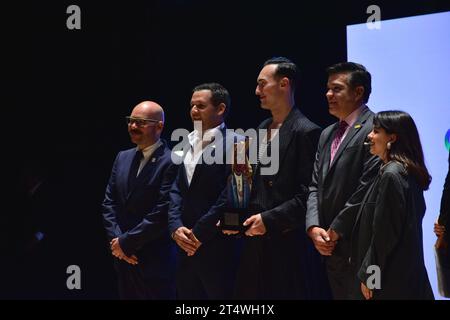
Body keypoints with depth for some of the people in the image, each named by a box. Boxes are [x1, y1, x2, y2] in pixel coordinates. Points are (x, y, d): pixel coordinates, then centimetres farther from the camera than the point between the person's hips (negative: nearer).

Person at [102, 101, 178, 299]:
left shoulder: (172, 162, -13)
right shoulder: (123, 158, 12)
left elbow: (161, 214, -18)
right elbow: (109, 203, 11)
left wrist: (125, 242, -12)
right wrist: (116, 240, -3)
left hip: (154, 261, -7)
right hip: (123, 257, 7)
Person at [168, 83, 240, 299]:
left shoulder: (233, 143, -9)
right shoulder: (188, 143, 15)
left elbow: (230, 195, -15)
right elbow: (176, 189, 12)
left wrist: (199, 233, -13)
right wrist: (175, 227, -3)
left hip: (217, 248, -7)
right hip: (185, 244, 7)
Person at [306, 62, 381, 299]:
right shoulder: (327, 134, 17)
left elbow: (366, 189, -16)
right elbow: (315, 186, 13)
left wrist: (334, 232, -13)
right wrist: (314, 227, -3)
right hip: (331, 248, 8)